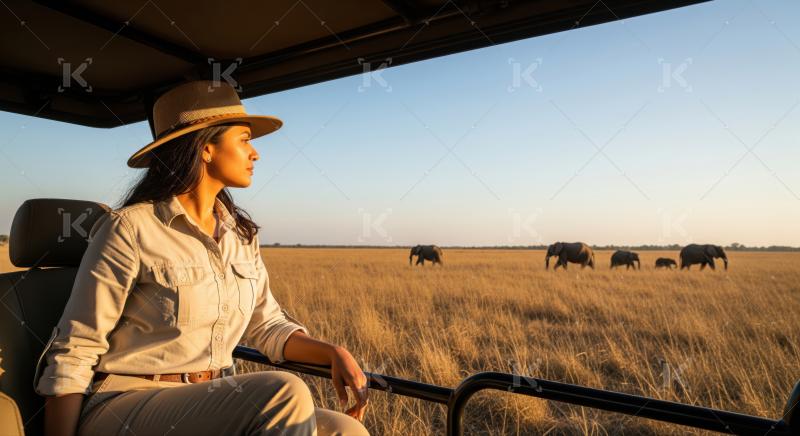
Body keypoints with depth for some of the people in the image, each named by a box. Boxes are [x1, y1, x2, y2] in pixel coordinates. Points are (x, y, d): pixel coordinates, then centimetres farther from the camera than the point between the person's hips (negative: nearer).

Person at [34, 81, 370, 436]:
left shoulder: (241, 235, 8)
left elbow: (268, 326, 13)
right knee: (283, 395, -32)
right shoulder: (129, 229, -10)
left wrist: (333, 353, -4)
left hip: (211, 404, 6)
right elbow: (72, 356, -8)